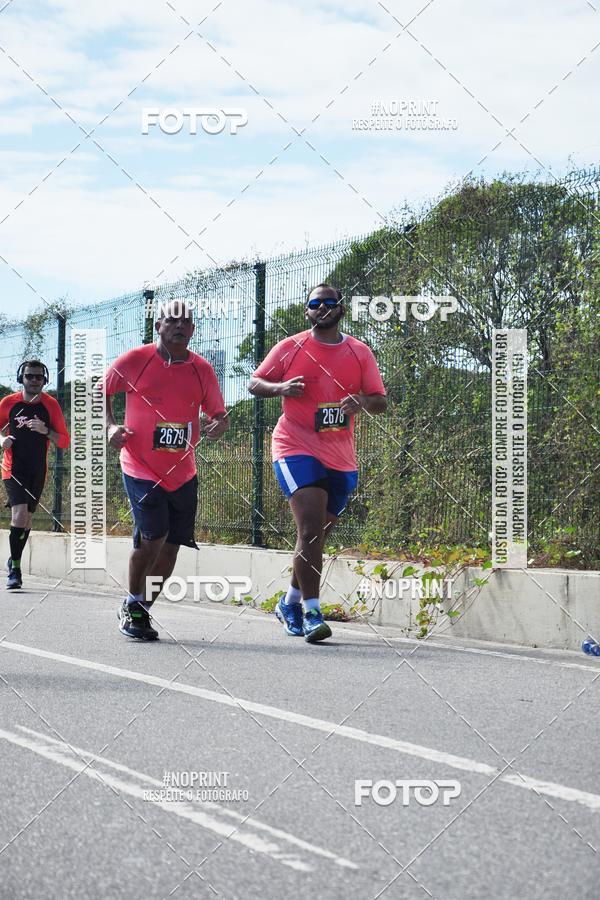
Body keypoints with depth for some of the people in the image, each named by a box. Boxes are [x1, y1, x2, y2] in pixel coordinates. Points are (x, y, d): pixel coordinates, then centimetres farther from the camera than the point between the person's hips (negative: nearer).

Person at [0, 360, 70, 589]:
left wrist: (45, 431, -17)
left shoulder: (51, 405, 0)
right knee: (20, 514, -19)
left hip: (38, 471, 3)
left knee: (26, 517, 10)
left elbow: (64, 441, 1)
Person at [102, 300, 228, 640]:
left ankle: (141, 611, 25)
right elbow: (101, 392, 9)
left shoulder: (202, 370, 2)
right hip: (141, 468, -4)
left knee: (170, 547, 6)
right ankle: (132, 606, 6)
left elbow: (218, 414, 10)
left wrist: (220, 425, -14)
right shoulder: (135, 361, -6)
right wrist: (111, 426, -6)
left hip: (183, 474, 4)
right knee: (152, 537, -17)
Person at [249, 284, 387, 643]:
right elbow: (255, 383, 6)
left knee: (317, 536, 14)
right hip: (297, 448, -4)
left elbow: (381, 401, 7)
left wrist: (362, 402, -16)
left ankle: (291, 602, 34)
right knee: (311, 529, -18)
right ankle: (311, 613, -16)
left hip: (341, 458, 4)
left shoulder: (360, 352, 7)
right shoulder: (290, 347, 1)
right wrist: (281, 387, -15)